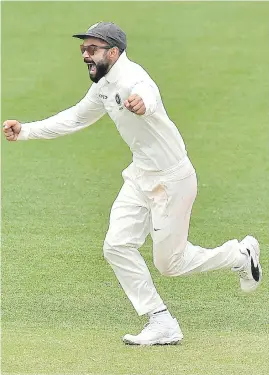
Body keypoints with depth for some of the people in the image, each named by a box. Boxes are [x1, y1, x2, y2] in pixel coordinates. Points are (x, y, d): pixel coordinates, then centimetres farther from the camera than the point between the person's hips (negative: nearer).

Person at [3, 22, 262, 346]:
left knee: (168, 263, 0)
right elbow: (76, 118, 21)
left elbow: (147, 96, -52)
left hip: (171, 179, -9)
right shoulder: (104, 85, 4)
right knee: (117, 247, -1)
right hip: (140, 176, 9)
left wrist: (142, 104, -77)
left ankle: (240, 255, 24)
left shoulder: (132, 78, -26)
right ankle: (162, 324, 6)